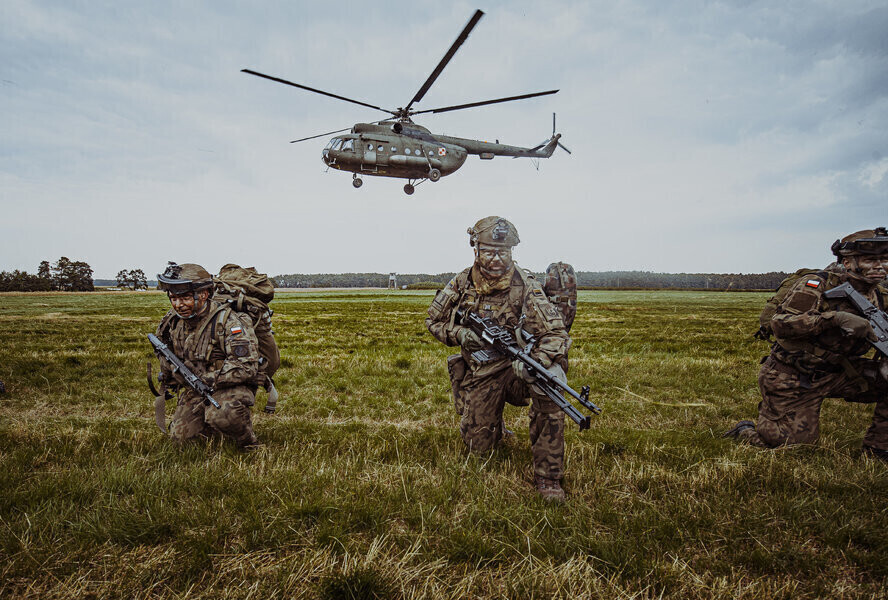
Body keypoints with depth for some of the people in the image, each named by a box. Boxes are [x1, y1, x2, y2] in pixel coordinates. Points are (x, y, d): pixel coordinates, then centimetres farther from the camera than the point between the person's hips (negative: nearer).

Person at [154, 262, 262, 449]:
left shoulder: (226, 322, -24)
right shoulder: (173, 320, -1)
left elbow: (246, 367, -29)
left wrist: (208, 380, -31)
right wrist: (167, 382, 27)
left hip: (232, 385, -7)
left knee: (221, 415, -36)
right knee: (179, 435, -1)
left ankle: (248, 443, -6)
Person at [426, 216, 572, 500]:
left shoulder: (525, 286, -14)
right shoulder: (461, 285, -5)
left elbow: (556, 332, -19)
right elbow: (434, 320, 9)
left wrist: (536, 360, -40)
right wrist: (459, 333, -13)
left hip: (515, 368, -2)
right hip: (479, 374, 3)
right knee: (478, 443, 2)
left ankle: (548, 476, -23)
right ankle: (494, 421, 42)